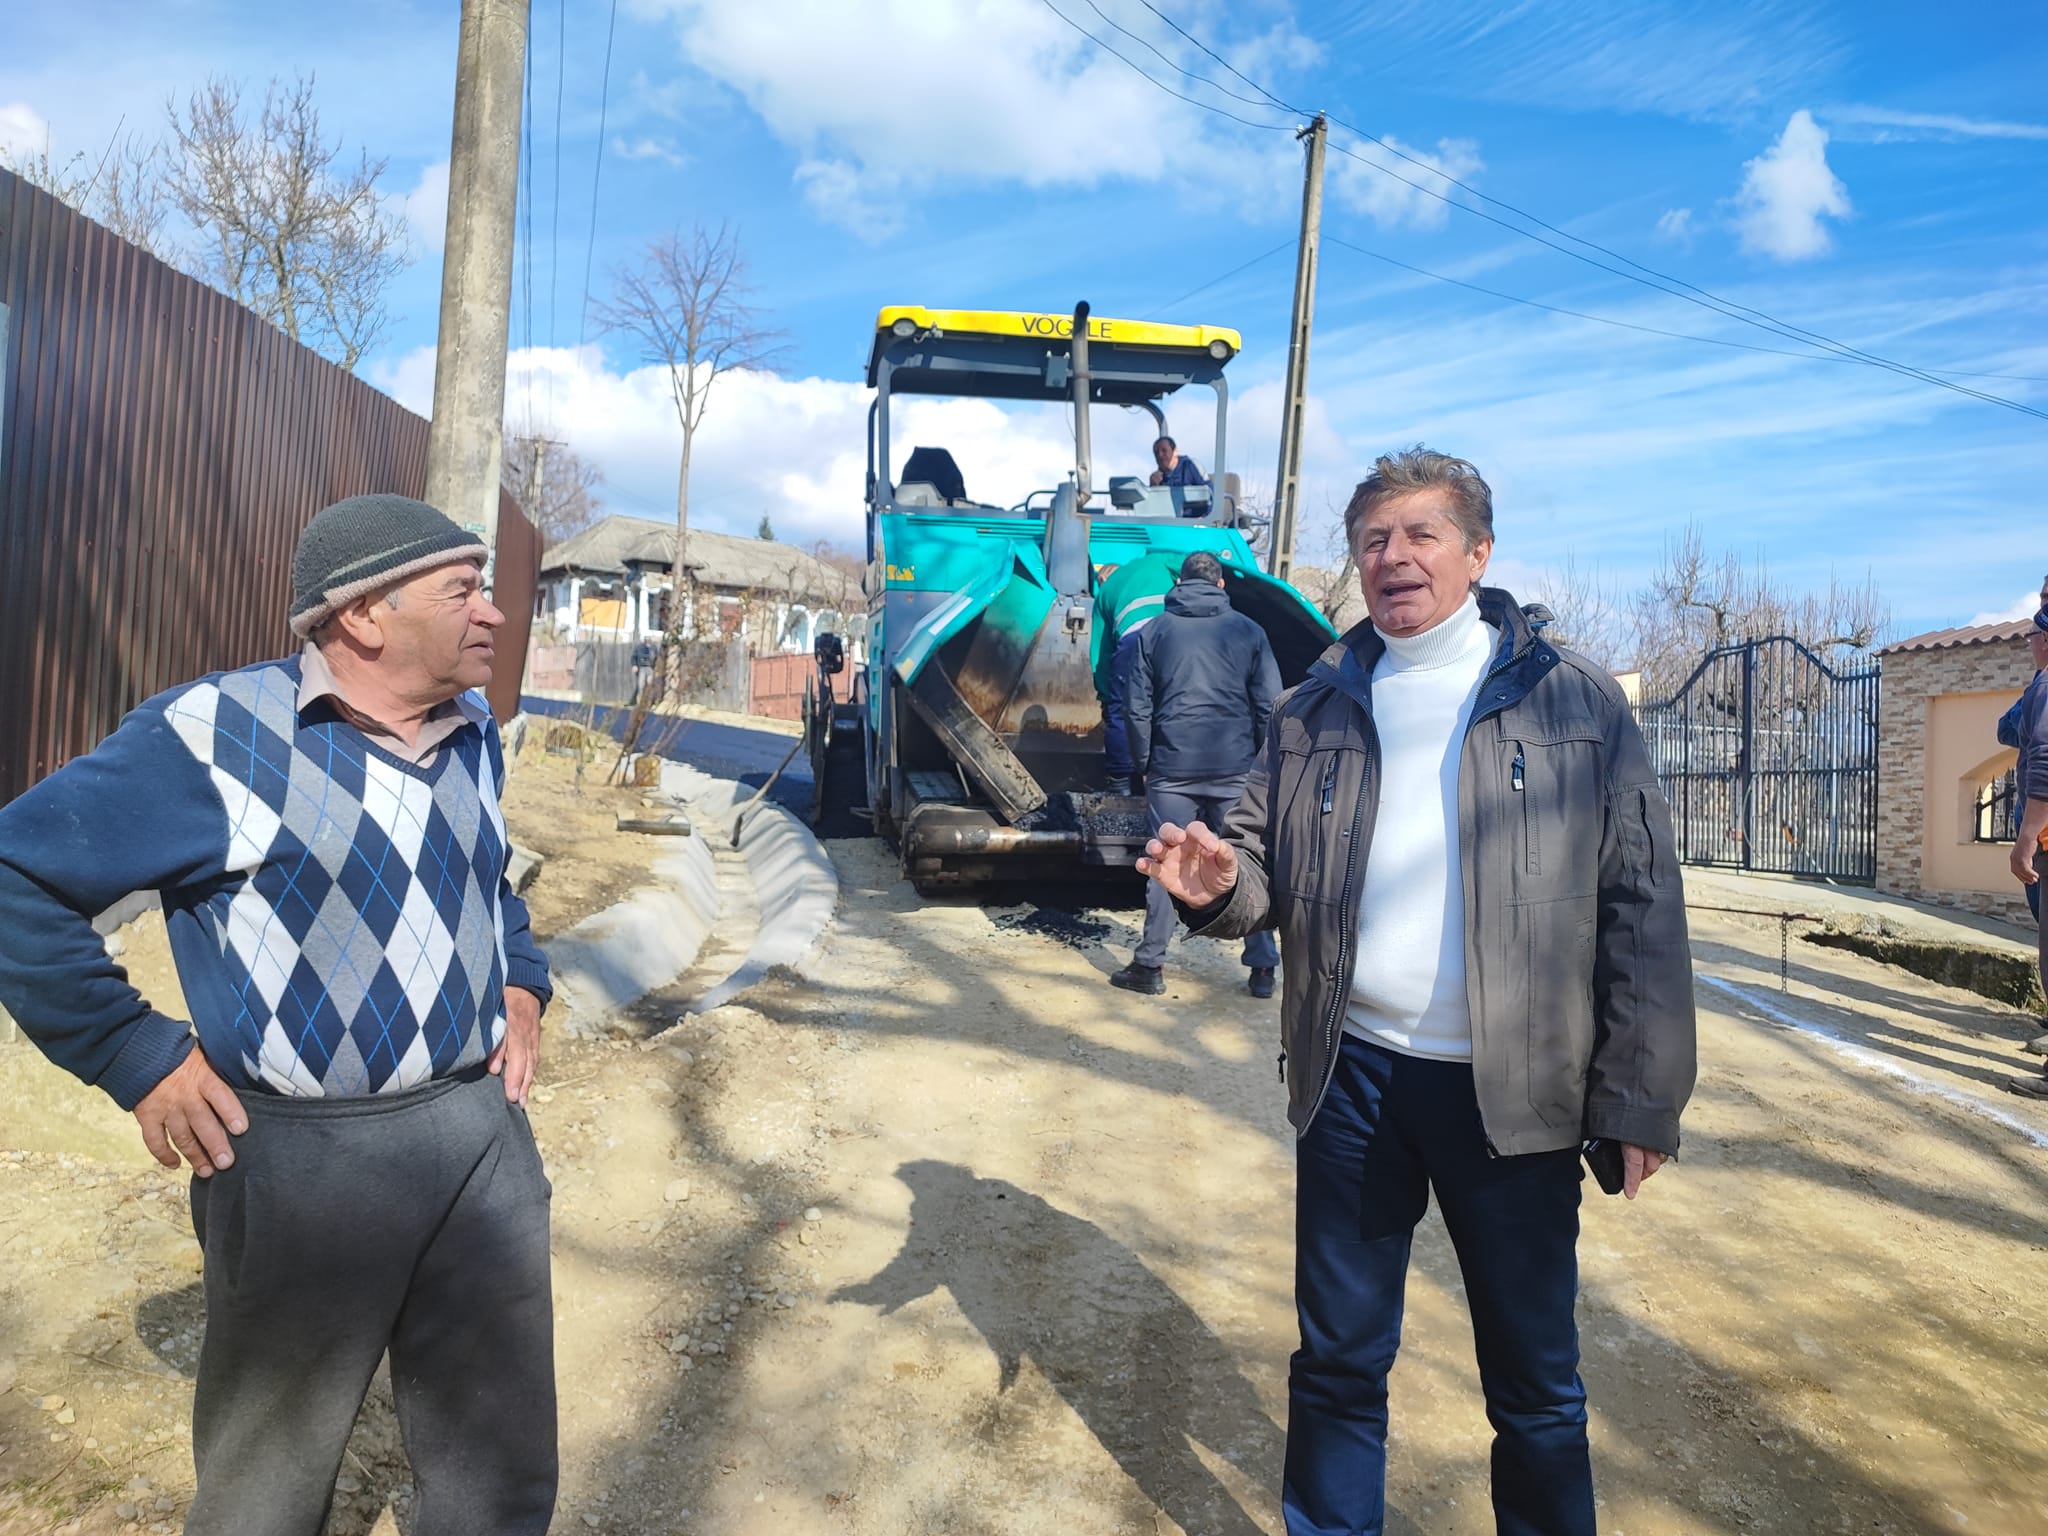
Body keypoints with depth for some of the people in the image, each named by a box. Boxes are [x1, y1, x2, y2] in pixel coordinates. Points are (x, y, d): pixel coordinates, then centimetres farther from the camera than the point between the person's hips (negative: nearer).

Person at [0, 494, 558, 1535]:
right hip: (303, 1153, -5)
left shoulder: (474, 732, 7)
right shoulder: (216, 735, -13)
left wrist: (520, 987, 9)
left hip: (481, 1126, 5)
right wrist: (134, 1057, -12)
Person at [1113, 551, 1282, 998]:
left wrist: (1145, 766, 12)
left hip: (1172, 768, 0)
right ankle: (1262, 967, 11)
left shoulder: (1154, 631, 6)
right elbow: (1269, 705, 4)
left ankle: (1150, 965, 9)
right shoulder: (1247, 631, 5)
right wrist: (1262, 765, 13)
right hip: (1236, 768, 0)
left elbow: (1137, 707, 5)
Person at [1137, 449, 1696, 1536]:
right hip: (1351, 1078, 3)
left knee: (1534, 1383, 13)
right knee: (1337, 1360, 16)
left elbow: (1643, 907, -4)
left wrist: (1640, 1099, -9)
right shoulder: (1315, 711, 7)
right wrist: (1217, 881, -14)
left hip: (1516, 1091, -2)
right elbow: (1270, 873, 10)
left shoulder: (1574, 702, -1)